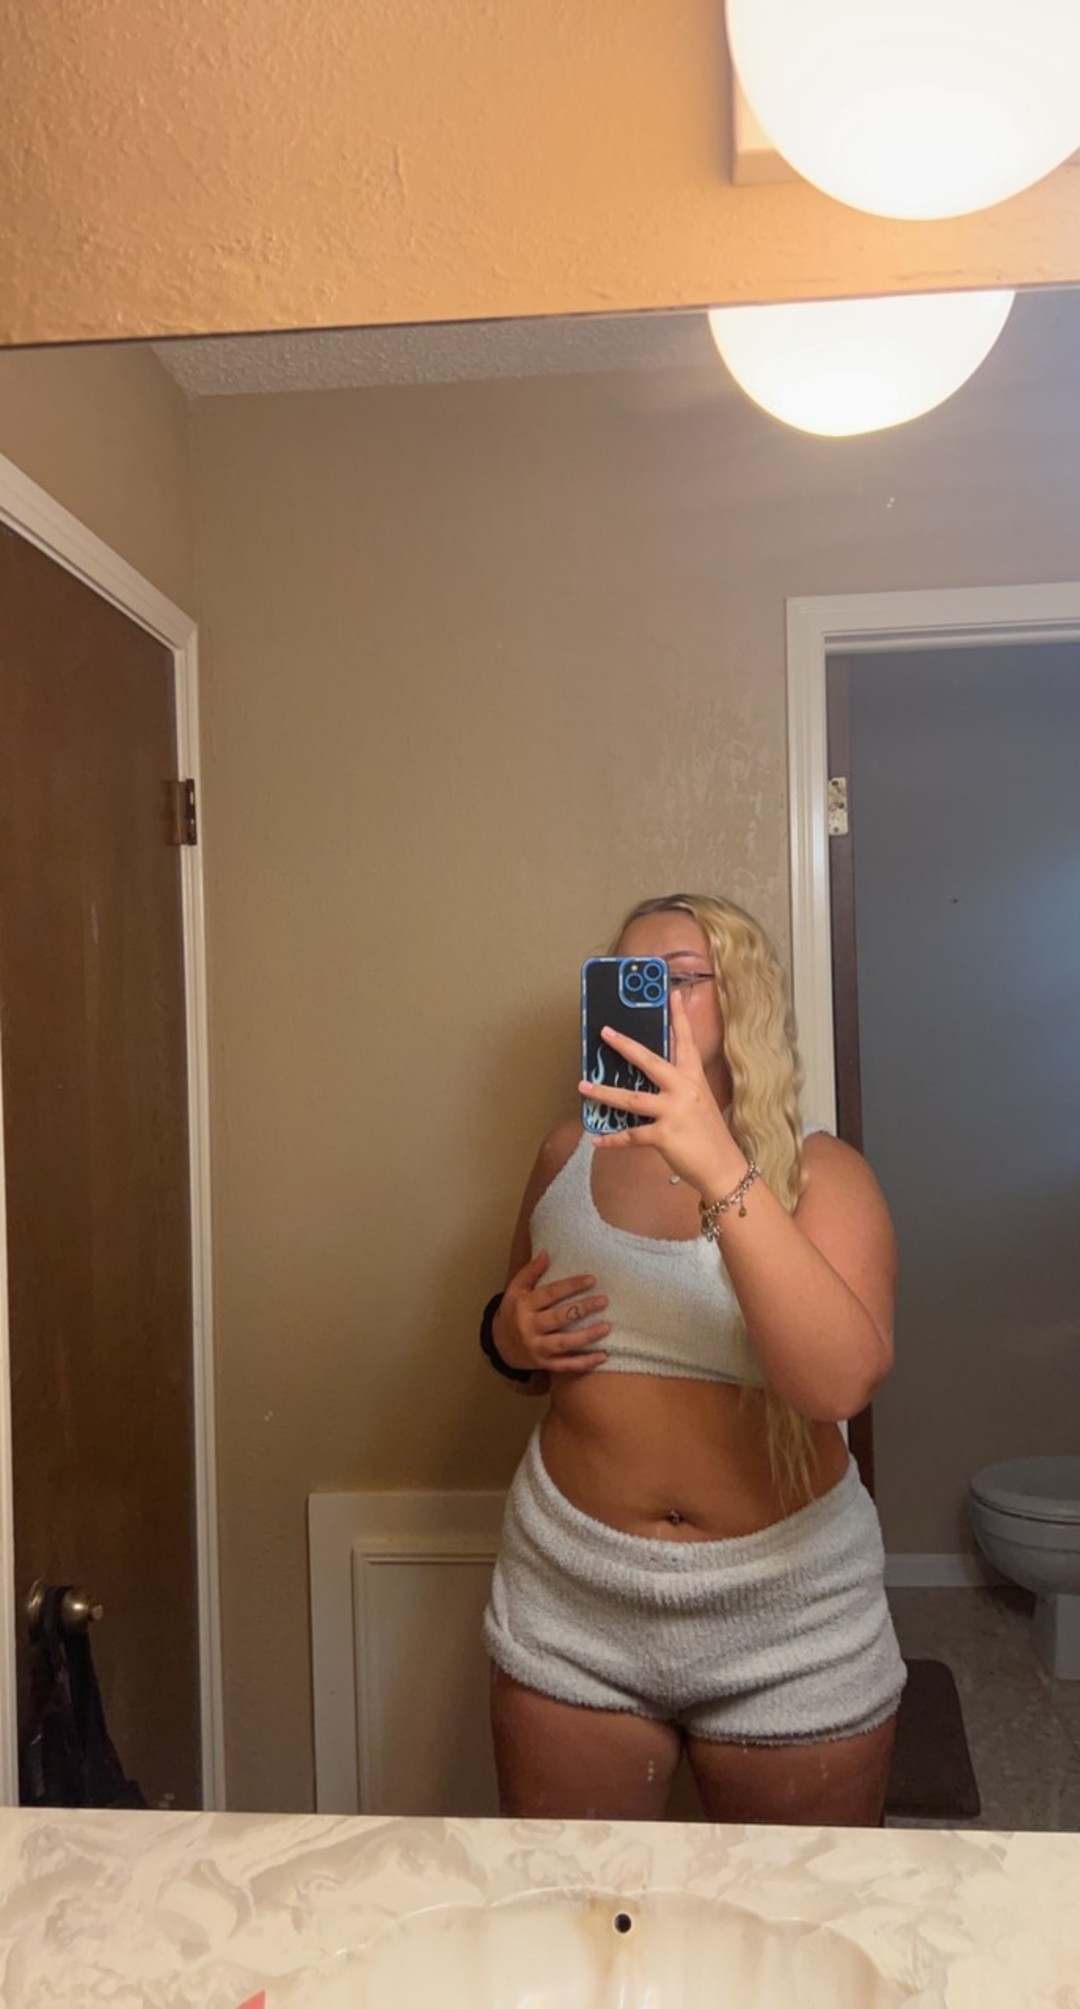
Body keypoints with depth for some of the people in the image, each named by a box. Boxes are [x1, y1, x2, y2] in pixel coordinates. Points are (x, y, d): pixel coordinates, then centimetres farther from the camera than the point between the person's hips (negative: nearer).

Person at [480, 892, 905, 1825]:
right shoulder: (567, 1157, 1)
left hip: (788, 1621, -2)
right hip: (572, 1610, 2)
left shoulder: (820, 1172, -9)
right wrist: (509, 1338, -6)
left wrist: (721, 1170, -35)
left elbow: (840, 1382, -28)